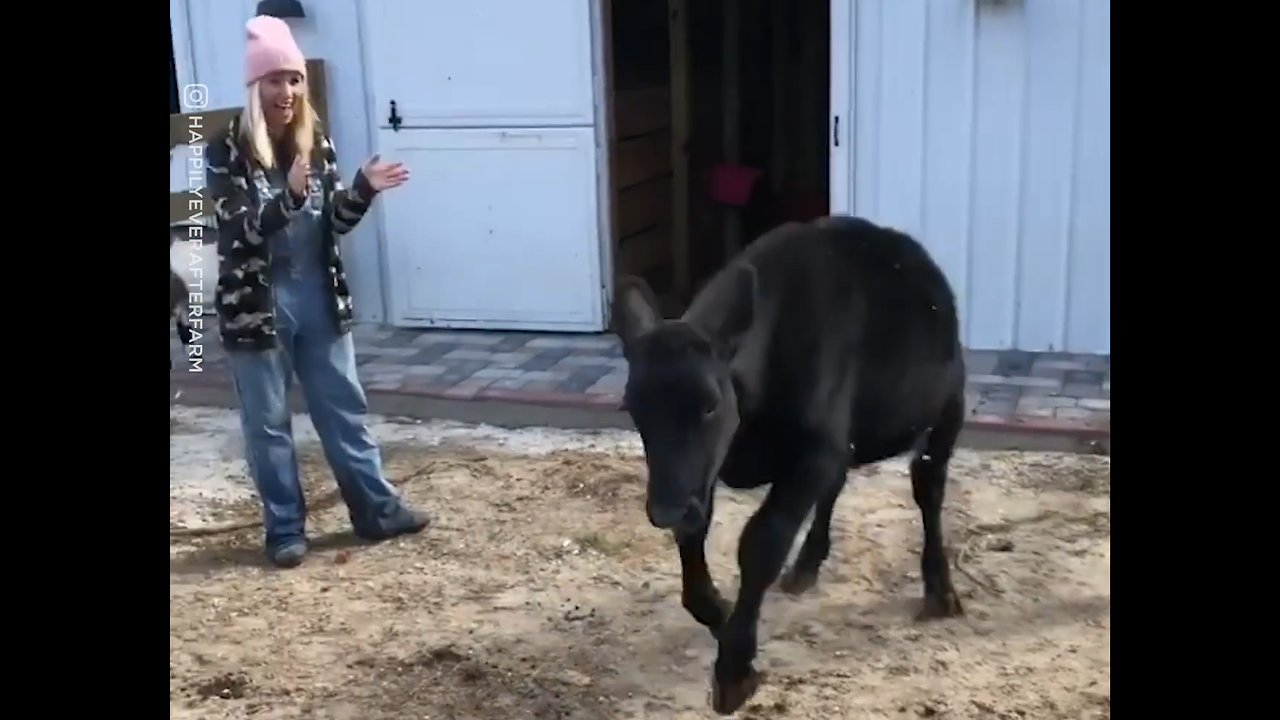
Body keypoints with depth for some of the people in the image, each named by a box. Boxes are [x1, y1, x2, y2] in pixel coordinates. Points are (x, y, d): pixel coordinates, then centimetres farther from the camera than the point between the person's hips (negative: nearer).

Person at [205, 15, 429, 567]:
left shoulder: (315, 142, 4)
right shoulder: (227, 150, -10)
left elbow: (335, 223, 5)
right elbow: (241, 230, -18)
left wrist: (364, 189, -14)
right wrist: (290, 195, -34)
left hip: (318, 299, 4)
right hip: (256, 306, -4)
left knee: (344, 407, 12)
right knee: (267, 422, 7)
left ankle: (376, 509, 23)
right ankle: (284, 529, 20)